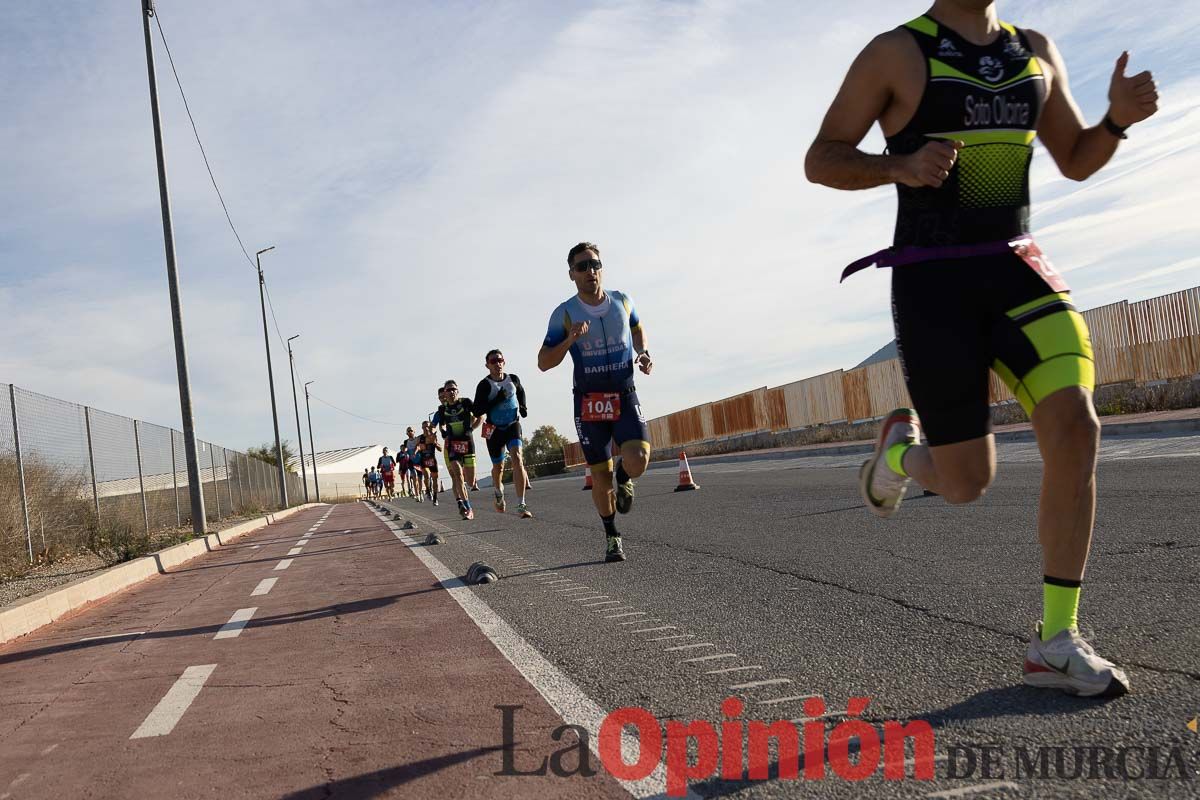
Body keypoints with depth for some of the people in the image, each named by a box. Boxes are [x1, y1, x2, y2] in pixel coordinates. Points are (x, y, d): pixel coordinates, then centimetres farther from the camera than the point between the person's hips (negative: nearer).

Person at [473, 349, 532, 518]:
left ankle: (521, 505, -23)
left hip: (513, 425, 1)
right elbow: (478, 410, -17)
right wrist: (497, 400, -25)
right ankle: (499, 492, 48)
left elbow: (521, 391, 23)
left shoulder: (513, 379, -1)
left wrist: (523, 407, 8)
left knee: (517, 458, -20)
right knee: (498, 467, 12)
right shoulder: (484, 385, -13)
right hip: (494, 429, -1)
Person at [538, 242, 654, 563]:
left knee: (637, 461, -20)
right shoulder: (564, 314, -5)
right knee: (600, 475, 4)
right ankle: (611, 536, 26)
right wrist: (569, 340, -20)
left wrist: (643, 353, 3)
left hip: (624, 395, 1)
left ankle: (623, 479, 18)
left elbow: (638, 329, 24)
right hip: (588, 401, -1)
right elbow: (543, 362, -3)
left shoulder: (622, 301, 3)